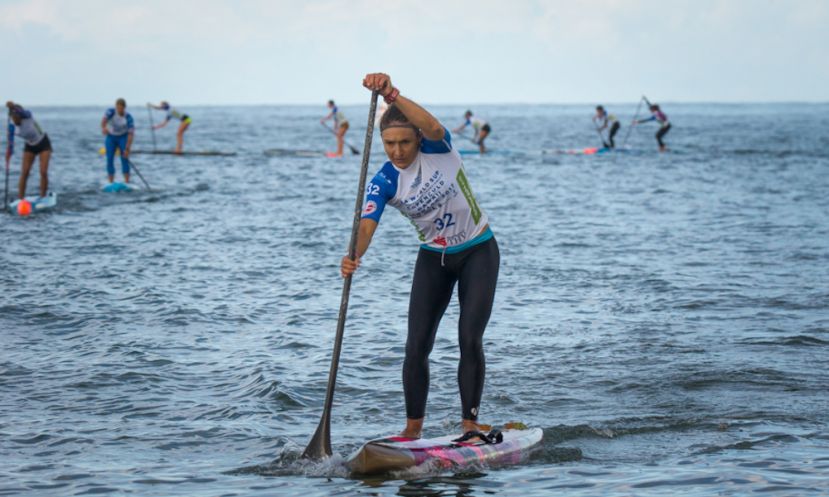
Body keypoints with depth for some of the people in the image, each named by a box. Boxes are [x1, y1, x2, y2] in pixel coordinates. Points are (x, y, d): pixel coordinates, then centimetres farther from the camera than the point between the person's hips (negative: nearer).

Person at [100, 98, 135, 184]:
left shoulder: (128, 118, -23)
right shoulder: (111, 111, -19)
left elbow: (131, 134, -26)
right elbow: (104, 120, -35)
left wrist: (127, 148, -34)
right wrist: (103, 128, -56)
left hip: (123, 137, -2)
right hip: (111, 137, 2)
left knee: (124, 158, -16)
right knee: (109, 159, -7)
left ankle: (127, 182, -18)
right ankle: (111, 183, -3)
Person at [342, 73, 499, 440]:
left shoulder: (437, 149, -17)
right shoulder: (384, 183, -12)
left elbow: (433, 128, -42)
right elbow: (366, 226, -26)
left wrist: (392, 95, -55)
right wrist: (353, 257, -48)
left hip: (478, 252, -3)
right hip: (434, 259, 3)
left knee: (470, 341, -11)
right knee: (417, 346, -5)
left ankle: (470, 424, -2)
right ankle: (413, 427, 6)